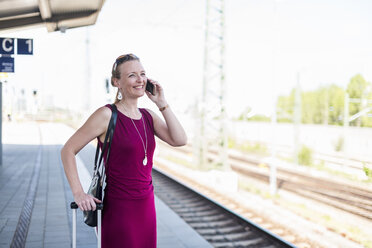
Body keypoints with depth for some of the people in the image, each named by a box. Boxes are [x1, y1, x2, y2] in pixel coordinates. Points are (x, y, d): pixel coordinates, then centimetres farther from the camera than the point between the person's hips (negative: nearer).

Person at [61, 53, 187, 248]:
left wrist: (162, 104, -5)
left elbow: (179, 140, -4)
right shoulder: (107, 115, -11)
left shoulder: (148, 116, 8)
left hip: (146, 207, 6)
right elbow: (68, 150, -9)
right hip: (119, 209, -6)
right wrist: (78, 193, -15)